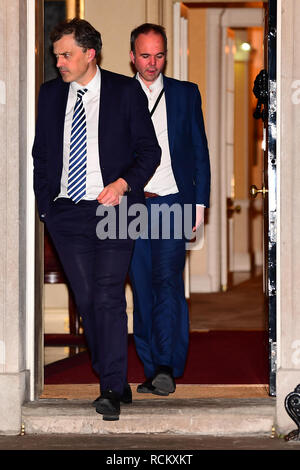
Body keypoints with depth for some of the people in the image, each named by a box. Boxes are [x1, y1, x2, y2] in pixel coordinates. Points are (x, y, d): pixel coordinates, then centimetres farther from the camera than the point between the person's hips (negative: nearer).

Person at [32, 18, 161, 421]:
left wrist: (123, 183, -14)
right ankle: (115, 384, 13)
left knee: (108, 297, -13)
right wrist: (44, 204, 8)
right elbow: (41, 154, 17)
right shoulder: (50, 94, 10)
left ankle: (112, 391, -11)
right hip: (66, 213, 4)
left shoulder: (125, 91, 0)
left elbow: (149, 150, 1)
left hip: (113, 208, -4)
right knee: (86, 300, 4)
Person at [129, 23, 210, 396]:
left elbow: (200, 152, 10)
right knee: (142, 288, 2)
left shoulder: (186, 94, 10)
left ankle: (167, 366, -18)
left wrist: (200, 202, 3)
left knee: (167, 279, -16)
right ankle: (152, 370, 8)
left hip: (174, 202, -1)